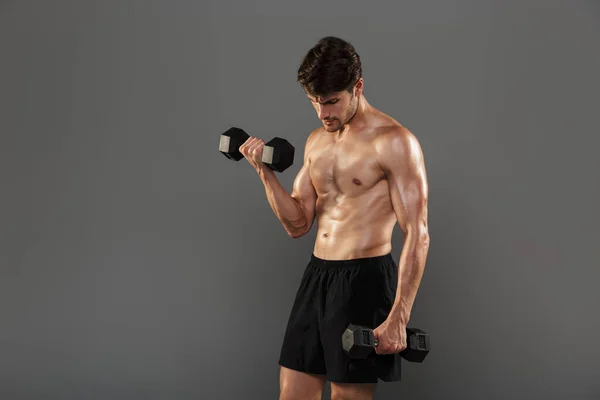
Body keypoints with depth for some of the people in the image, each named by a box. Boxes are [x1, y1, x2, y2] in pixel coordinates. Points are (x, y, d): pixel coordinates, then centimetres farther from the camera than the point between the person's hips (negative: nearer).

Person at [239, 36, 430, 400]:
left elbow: (417, 235, -14)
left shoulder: (394, 142, -11)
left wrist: (398, 317, -19)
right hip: (316, 276, 7)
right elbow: (298, 224, 11)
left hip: (365, 279, -7)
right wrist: (265, 171, -3)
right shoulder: (317, 141, 12)